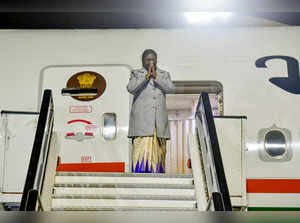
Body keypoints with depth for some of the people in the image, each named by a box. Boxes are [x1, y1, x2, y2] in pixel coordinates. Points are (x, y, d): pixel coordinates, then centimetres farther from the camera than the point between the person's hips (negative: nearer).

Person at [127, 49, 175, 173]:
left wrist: (155, 76, -16)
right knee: (141, 148, -12)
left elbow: (170, 89, -5)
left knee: (157, 152, 1)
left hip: (159, 120, 3)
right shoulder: (136, 74, 8)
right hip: (141, 119, -3)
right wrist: (146, 76, -21)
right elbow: (131, 88, -11)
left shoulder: (164, 75, 14)